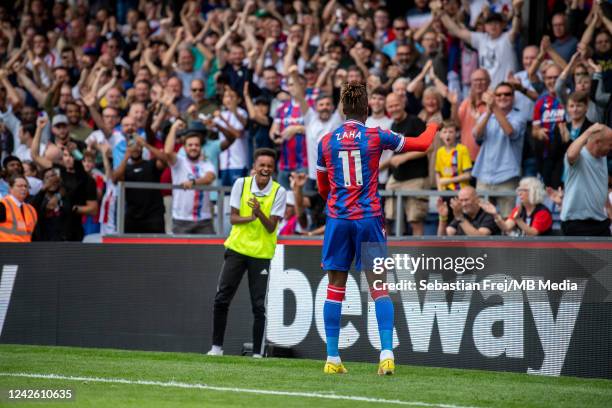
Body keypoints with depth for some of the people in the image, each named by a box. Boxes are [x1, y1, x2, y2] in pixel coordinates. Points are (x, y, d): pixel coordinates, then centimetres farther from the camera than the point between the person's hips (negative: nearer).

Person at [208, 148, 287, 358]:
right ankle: (217, 347, 9)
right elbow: (233, 218, -1)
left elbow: (271, 227, -10)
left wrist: (260, 213, -30)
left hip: (262, 253, -2)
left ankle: (257, 353, 4)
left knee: (259, 306, -3)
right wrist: (250, 218, -22)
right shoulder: (241, 184, -2)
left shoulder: (279, 192, -7)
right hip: (237, 248, 2)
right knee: (221, 299, -2)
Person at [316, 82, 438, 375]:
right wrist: (433, 126, 30)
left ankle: (332, 358, 5)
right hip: (369, 218, -1)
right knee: (378, 287, 1)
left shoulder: (326, 141, 4)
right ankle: (387, 353, -10)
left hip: (338, 219, 1)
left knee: (335, 288, 6)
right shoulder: (377, 137, -2)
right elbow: (422, 144, 9)